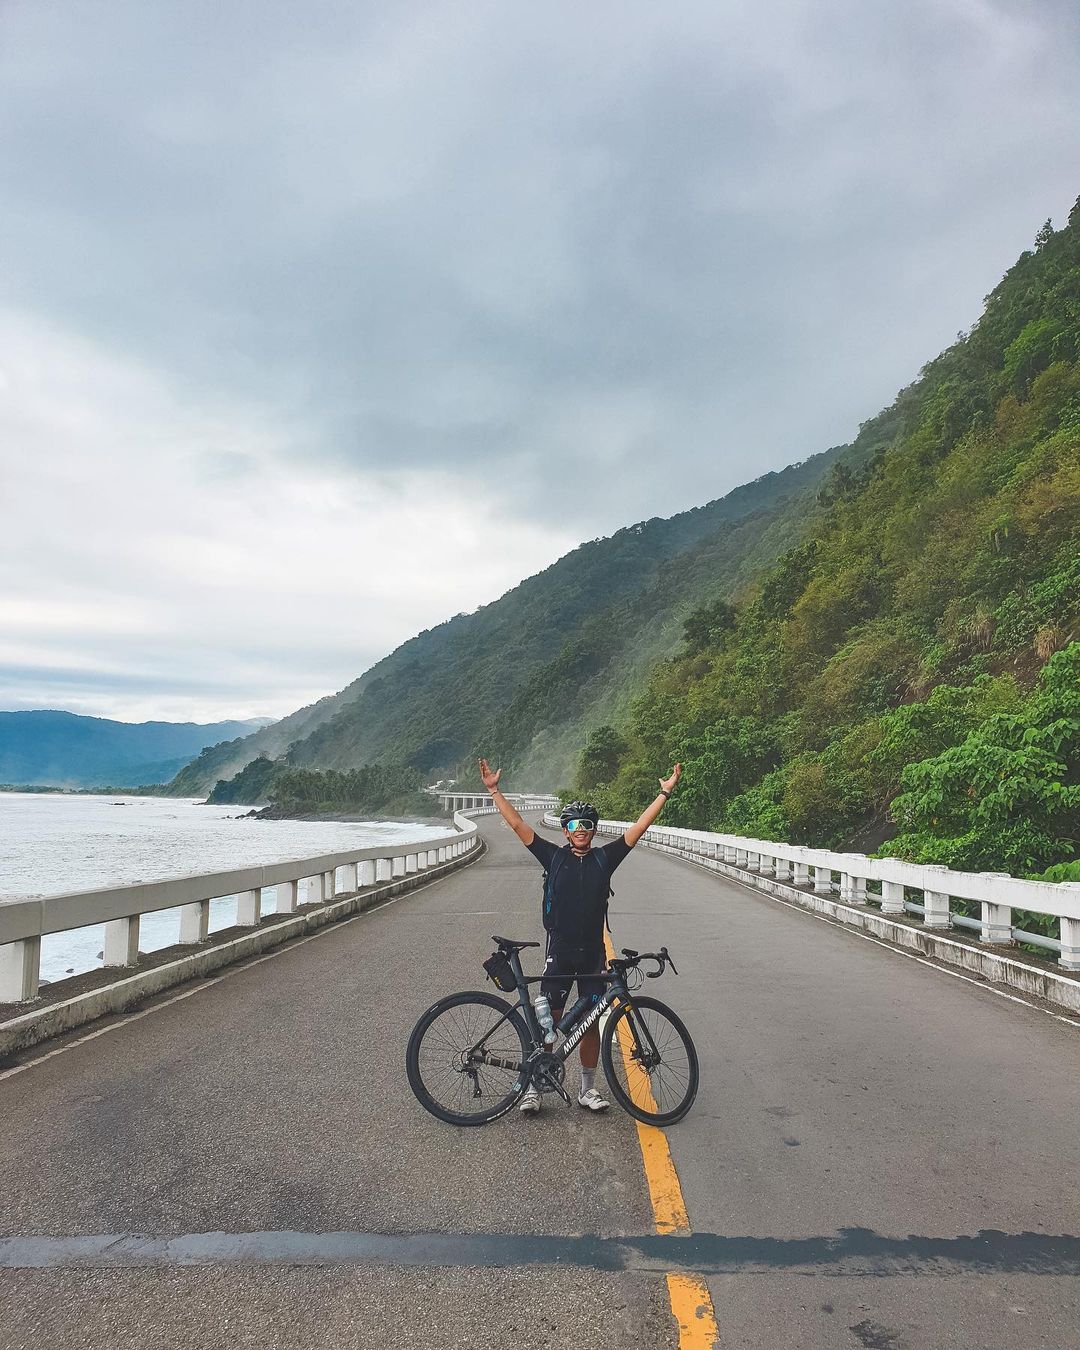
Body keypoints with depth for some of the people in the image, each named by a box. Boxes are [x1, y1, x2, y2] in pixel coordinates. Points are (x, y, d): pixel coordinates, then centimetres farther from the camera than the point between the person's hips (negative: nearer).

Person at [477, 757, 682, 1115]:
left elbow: (639, 827, 0)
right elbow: (518, 825, -4)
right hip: (559, 951, -1)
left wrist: (665, 793, -4)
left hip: (593, 952, 2)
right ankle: (533, 1086, 13)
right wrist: (494, 790, -10)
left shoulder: (605, 858, 3)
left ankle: (588, 1088, 23)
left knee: (591, 1022, 9)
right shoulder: (554, 857, 0)